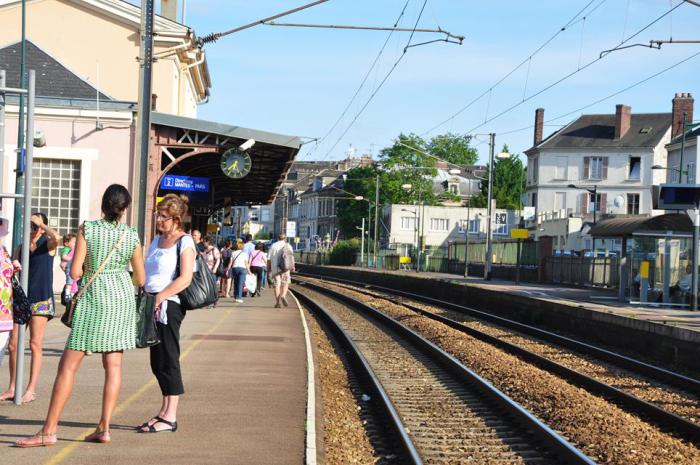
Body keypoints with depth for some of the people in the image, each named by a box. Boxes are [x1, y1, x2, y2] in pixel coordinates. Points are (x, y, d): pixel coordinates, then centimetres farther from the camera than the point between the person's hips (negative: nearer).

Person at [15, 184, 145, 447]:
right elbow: (141, 279, 6)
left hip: (94, 297, -3)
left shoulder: (87, 229, -9)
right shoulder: (131, 236, -1)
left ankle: (49, 431, -5)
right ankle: (104, 428, 5)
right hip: (123, 297, 4)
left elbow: (75, 272, -12)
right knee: (113, 365, 7)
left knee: (69, 365, -3)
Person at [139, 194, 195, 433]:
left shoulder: (184, 242, -7)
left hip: (169, 305, -8)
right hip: (153, 306, 8)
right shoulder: (157, 240, 18)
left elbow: (185, 279, -17)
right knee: (157, 362, 11)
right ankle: (165, 411, 20)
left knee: (167, 360, -6)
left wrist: (159, 297, -21)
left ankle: (170, 418, -2)